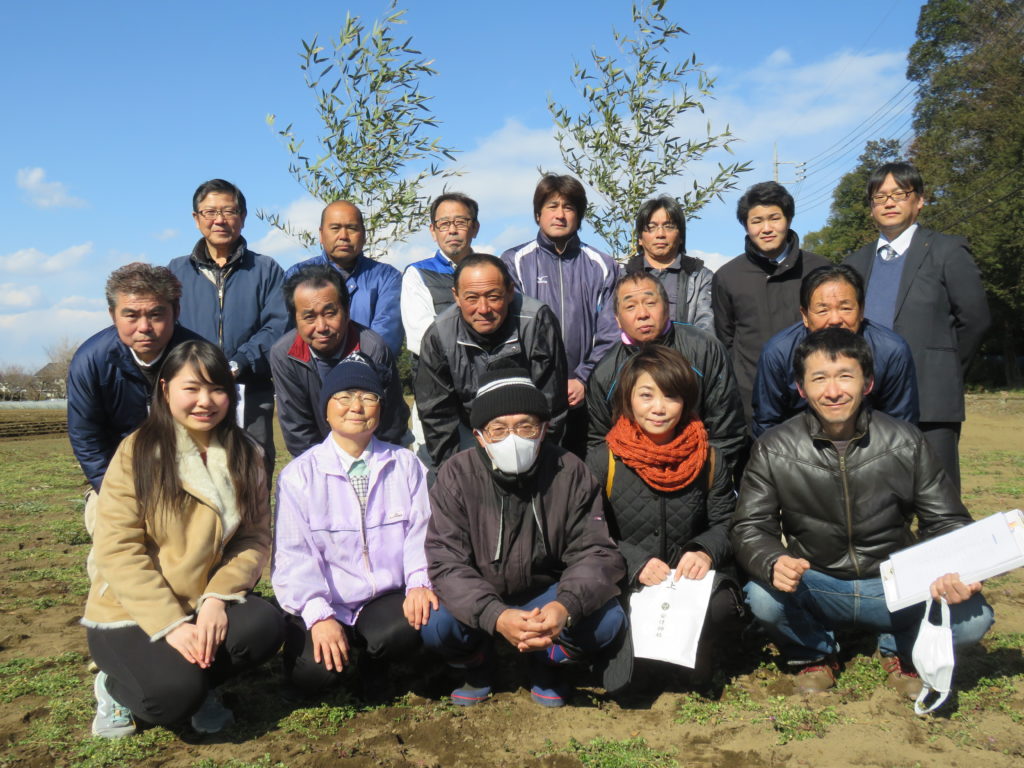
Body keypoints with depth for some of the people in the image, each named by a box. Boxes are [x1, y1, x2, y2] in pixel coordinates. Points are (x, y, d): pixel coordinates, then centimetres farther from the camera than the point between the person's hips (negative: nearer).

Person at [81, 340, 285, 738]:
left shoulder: (245, 455, 0)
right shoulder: (137, 452, -13)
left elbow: (256, 537, -3)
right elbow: (118, 550, -17)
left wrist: (217, 598, -20)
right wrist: (170, 624, -23)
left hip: (206, 607, 4)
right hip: (128, 615, -4)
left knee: (265, 626, -24)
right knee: (175, 693, -27)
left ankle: (196, 683, 4)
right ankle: (117, 688, 7)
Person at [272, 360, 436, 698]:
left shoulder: (405, 464, 6)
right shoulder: (298, 475, -1)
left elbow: (421, 531, 0)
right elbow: (294, 554, -7)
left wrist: (419, 582, -19)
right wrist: (318, 614, -21)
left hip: (388, 600, 1)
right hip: (327, 604, -1)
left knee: (415, 622, -30)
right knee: (311, 672, -26)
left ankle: (373, 664, 5)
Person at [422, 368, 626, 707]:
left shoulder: (570, 473, -13)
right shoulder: (456, 476, -17)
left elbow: (596, 552, -15)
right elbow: (446, 563, -22)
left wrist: (565, 606, -37)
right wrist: (496, 616, -40)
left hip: (546, 594, 1)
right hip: (479, 600, -1)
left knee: (608, 620, -25)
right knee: (434, 625, -30)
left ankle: (545, 662, 9)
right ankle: (477, 667, 8)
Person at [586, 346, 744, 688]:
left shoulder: (708, 460, 7)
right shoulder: (601, 462, -1)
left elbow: (726, 523, 10)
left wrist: (706, 551, -13)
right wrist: (635, 564, -19)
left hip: (693, 580, 2)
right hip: (625, 586, -2)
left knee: (720, 605, -31)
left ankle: (692, 674, 1)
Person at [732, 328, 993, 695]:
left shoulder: (905, 442, -5)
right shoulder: (773, 450, -8)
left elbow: (948, 523, 1)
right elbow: (750, 528, -9)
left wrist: (958, 573, -22)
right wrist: (773, 563, -33)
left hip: (893, 589, 1)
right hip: (814, 587, -1)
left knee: (972, 616, -24)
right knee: (763, 596, -32)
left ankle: (900, 651, 11)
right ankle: (814, 653, 5)